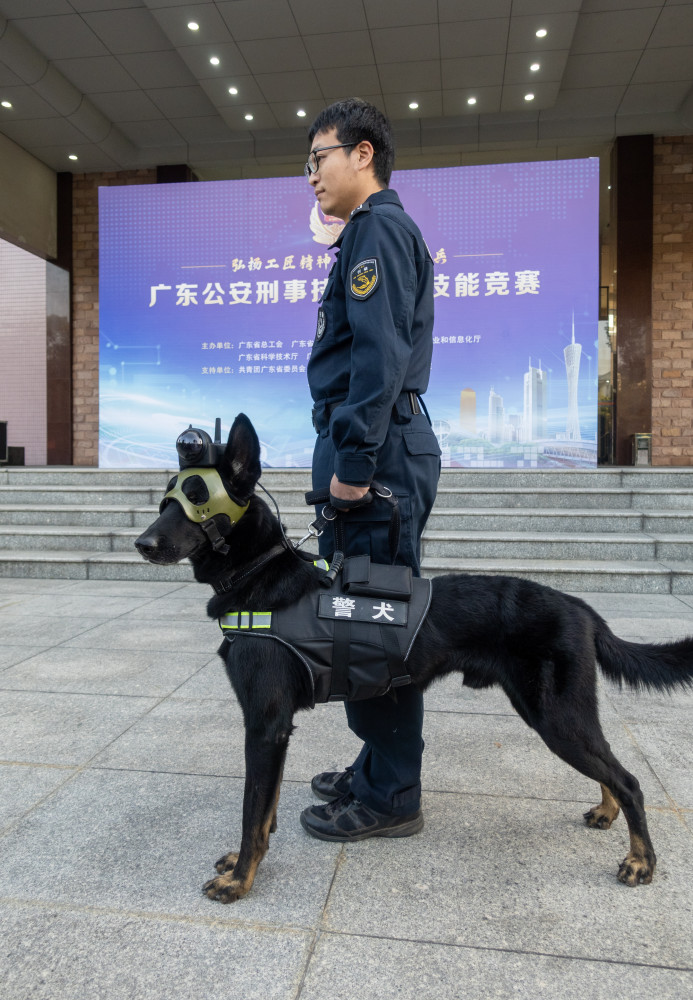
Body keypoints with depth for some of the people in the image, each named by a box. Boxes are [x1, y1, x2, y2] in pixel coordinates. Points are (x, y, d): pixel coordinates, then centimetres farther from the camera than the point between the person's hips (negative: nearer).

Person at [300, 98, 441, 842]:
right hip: (380, 447, 10)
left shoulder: (377, 228, -6)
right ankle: (380, 766, 27)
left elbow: (380, 353, -19)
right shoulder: (380, 231, 26)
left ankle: (390, 798, 9)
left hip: (376, 449, -10)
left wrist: (353, 461, -20)